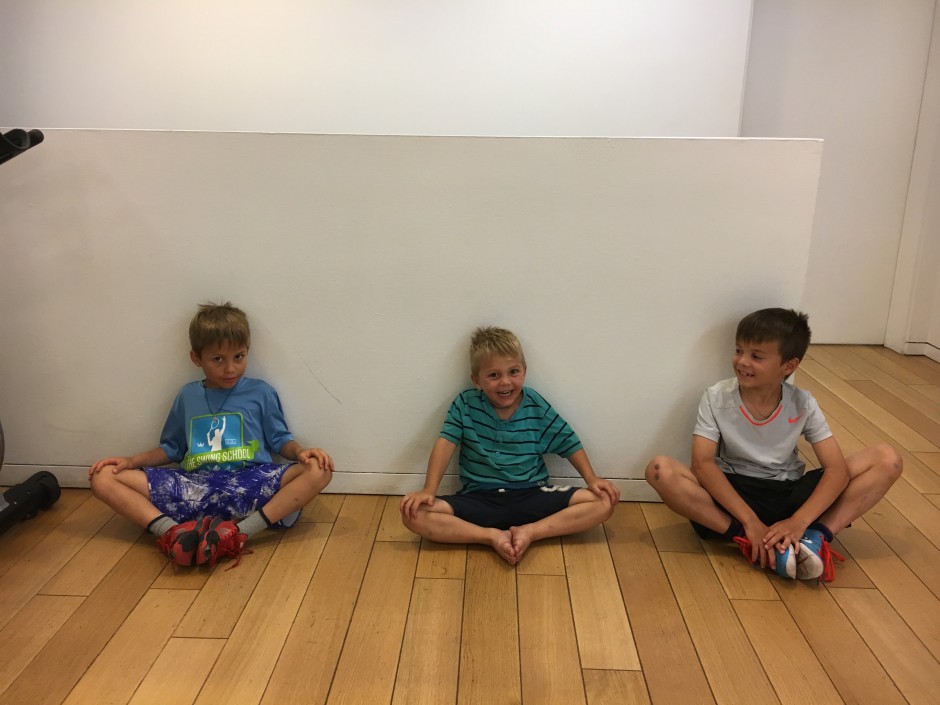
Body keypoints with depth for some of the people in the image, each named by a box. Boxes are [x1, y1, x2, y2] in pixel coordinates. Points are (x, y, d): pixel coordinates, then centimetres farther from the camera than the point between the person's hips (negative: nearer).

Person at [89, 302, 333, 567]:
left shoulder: (260, 393, 11)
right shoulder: (188, 396, 18)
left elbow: (280, 440, 11)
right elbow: (171, 447, 26)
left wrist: (301, 451, -10)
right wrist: (131, 461, 11)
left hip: (250, 483, -2)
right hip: (195, 486, 3)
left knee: (318, 470, -29)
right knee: (104, 478, -10)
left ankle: (239, 531, -37)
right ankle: (172, 532, -32)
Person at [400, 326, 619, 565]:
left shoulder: (537, 407, 0)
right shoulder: (465, 405, -2)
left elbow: (569, 443, 8)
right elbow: (446, 443, -11)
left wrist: (591, 479, -6)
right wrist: (429, 490, -22)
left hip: (532, 496, 1)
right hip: (479, 499, -1)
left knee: (604, 501, -16)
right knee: (414, 514, -24)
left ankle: (529, 532, -18)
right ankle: (493, 536, -22)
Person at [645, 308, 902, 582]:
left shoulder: (803, 405, -6)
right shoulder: (717, 398, -11)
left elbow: (837, 469, -14)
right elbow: (702, 463, -21)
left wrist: (798, 522, -30)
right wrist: (750, 521, -31)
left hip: (789, 494, 2)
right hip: (732, 493, -2)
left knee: (887, 460, -12)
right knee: (660, 469, -31)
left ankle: (816, 536, -26)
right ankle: (745, 539, -30)